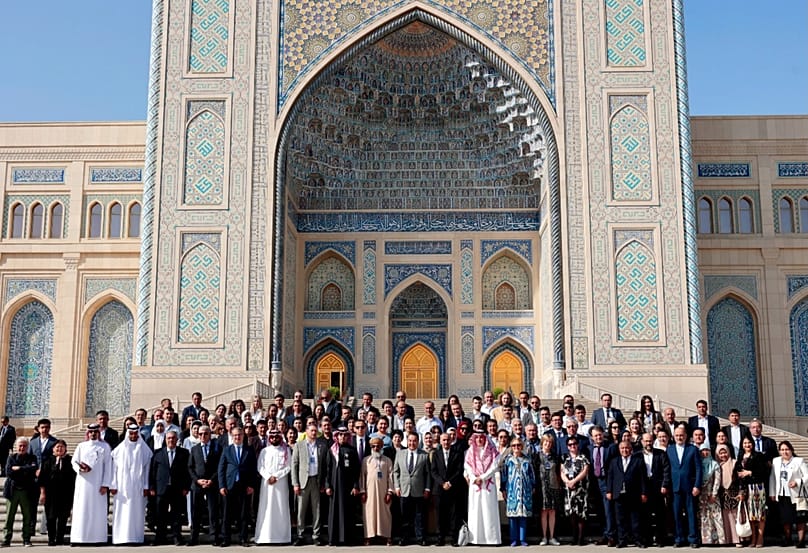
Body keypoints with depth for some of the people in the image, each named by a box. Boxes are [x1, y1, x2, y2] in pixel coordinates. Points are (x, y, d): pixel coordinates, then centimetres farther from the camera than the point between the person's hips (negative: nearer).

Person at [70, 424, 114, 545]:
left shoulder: (105, 447, 6)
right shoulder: (81, 446, 12)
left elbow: (108, 466, 2)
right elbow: (74, 461, 7)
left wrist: (105, 485, -6)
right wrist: (80, 468, -15)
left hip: (98, 484, -1)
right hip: (83, 483, 1)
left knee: (98, 510, -2)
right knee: (82, 509, -1)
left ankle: (97, 538, 1)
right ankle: (80, 537, 1)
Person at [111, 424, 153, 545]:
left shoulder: (144, 449, 4)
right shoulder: (119, 449, 4)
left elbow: (147, 469, 4)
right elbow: (114, 468, 3)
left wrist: (146, 487, -1)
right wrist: (113, 486, -3)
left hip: (138, 486, 0)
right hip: (122, 486, 0)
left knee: (137, 511, 1)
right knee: (121, 511, -1)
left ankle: (136, 537, 6)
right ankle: (120, 537, 3)